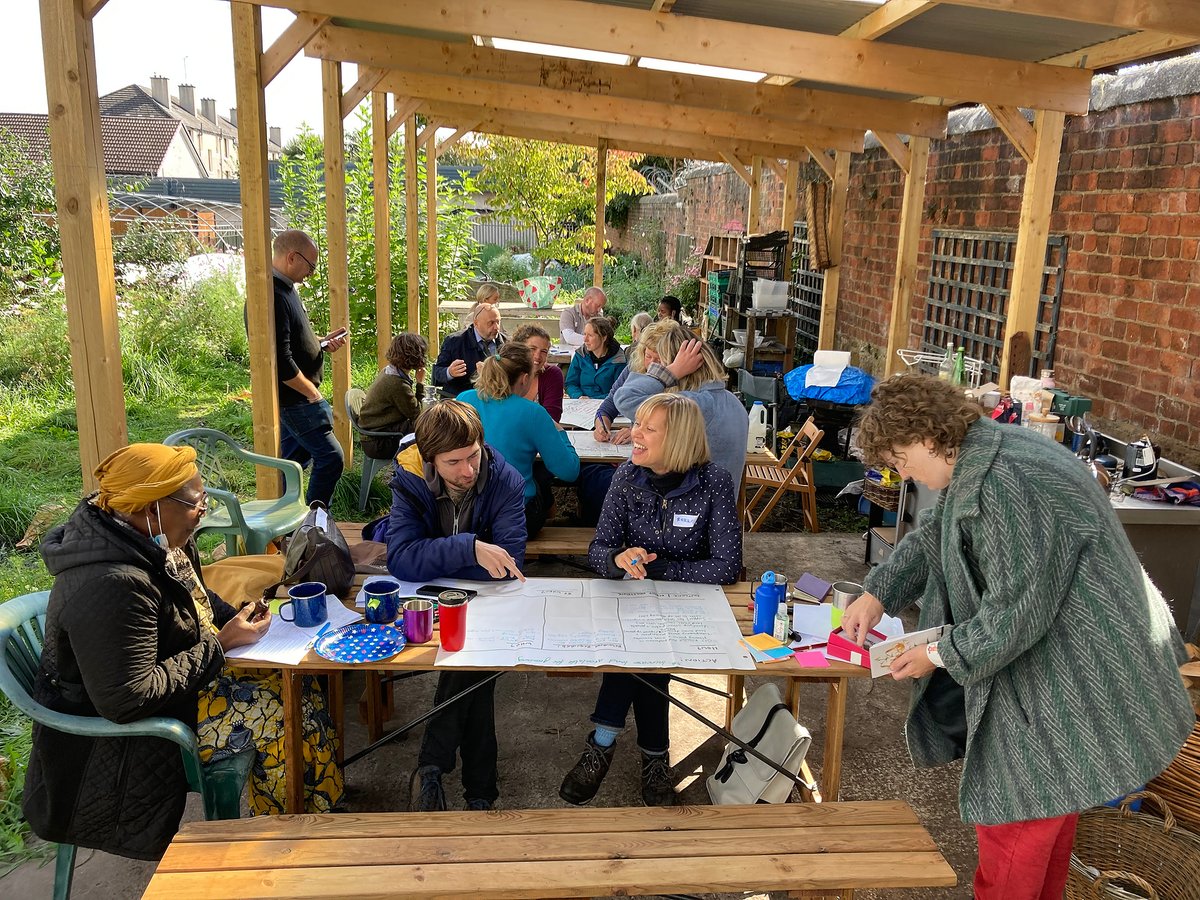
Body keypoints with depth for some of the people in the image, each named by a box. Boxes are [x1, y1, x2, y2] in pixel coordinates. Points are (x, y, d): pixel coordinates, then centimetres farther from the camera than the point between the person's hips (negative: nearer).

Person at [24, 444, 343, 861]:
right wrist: (220, 644, -26)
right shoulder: (112, 587, -34)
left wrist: (233, 617, -3)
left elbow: (193, 598, 17)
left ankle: (322, 807, 16)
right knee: (278, 716, -15)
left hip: (184, 675, 9)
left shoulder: (159, 542, -4)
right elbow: (128, 701, -33)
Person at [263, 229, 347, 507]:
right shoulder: (273, 296, -23)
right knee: (330, 458, -6)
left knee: (293, 457, 18)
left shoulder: (284, 289, 11)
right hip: (293, 398, -11)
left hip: (293, 397, 11)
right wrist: (312, 393, -16)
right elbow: (281, 362, -26)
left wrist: (322, 343, 6)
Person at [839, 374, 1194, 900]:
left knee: (1012, 816, 1)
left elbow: (1018, 609, -28)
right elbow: (934, 536, 17)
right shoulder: (977, 462, 4)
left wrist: (942, 654, -15)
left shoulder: (1004, 485, -29)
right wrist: (877, 594, 7)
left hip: (1071, 677, -11)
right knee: (1049, 803, 25)